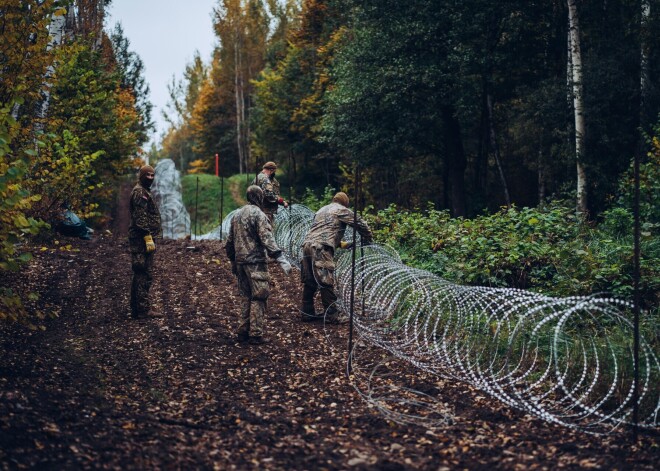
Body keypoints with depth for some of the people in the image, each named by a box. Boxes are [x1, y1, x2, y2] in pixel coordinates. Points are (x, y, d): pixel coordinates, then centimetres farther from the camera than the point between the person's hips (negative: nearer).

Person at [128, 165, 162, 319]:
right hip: (142, 239, -11)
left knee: (140, 275, 13)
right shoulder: (140, 192, -12)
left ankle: (136, 308, 18)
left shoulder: (143, 192, 21)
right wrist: (148, 238, -22)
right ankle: (144, 309, -9)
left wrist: (149, 237, 23)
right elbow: (140, 218, -19)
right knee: (145, 275, -10)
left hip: (139, 239, 11)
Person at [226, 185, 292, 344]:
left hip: (240, 262, 8)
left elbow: (230, 241, 20)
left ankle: (243, 331, 18)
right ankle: (255, 334, -5)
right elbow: (267, 240, -20)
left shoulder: (237, 215, 15)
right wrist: (281, 260, -24)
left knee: (246, 297, 16)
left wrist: (233, 261, 30)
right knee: (258, 298, -3)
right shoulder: (258, 214, -10)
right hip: (255, 262, -8)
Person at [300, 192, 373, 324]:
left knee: (309, 282, 13)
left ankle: (307, 313, 18)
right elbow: (360, 224, 7)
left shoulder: (321, 210, 31)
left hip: (307, 245, 8)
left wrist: (340, 244, 34)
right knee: (326, 282, -5)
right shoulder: (342, 210, 8)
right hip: (321, 248, -8)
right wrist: (368, 238, 23)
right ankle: (332, 315, -2)